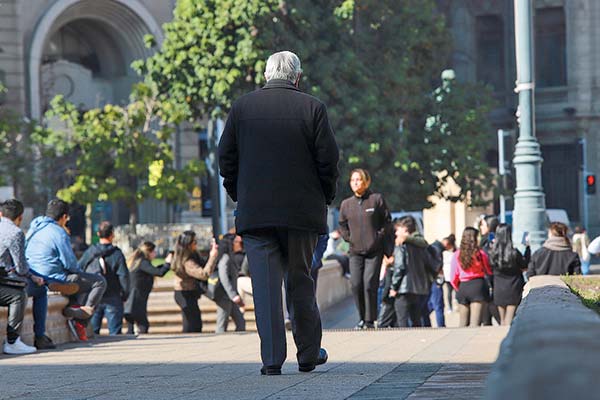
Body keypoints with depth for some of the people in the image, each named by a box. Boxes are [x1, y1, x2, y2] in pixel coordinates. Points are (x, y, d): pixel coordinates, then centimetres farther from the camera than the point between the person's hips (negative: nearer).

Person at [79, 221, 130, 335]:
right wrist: (124, 294, 2)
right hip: (112, 300, -3)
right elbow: (124, 276, -10)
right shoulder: (117, 254, -7)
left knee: (92, 331, 8)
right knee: (115, 331, 1)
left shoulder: (89, 252, 1)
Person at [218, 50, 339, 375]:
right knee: (300, 281, 11)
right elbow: (328, 159, -4)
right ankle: (308, 354, 18)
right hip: (302, 210, 0)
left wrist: (240, 196, 15)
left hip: (255, 211, 0)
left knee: (265, 284, -1)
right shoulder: (312, 108, -1)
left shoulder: (242, 107, 4)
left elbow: (226, 157, 5)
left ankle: (272, 358, -5)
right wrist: (324, 198, 9)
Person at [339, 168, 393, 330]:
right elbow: (342, 225, 20)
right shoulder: (346, 204, 9)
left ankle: (370, 320, -2)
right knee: (356, 284, -7)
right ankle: (362, 318, 7)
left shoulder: (376, 199, 1)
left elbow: (387, 222, 6)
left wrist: (379, 237, -4)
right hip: (355, 251, 3)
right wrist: (349, 238, 6)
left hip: (374, 251, -3)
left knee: (369, 284, -11)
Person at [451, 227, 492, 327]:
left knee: (463, 322, 13)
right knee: (475, 321, -7)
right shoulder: (480, 253, -5)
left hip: (462, 287, 2)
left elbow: (454, 278, 4)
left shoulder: (457, 255, 1)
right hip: (478, 285, -2)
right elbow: (489, 272, 6)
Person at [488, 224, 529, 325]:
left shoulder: (493, 252, -8)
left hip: (498, 290, 3)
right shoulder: (514, 253, -17)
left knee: (502, 320, 14)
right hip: (513, 289, -3)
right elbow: (525, 265, -1)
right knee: (509, 320, -1)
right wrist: (527, 247, 6)